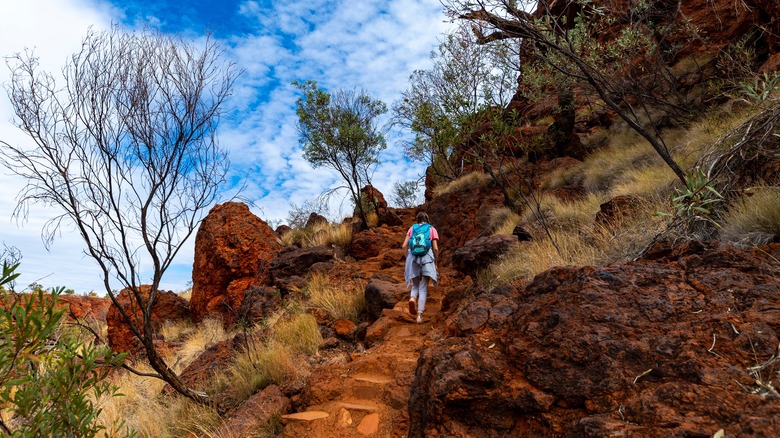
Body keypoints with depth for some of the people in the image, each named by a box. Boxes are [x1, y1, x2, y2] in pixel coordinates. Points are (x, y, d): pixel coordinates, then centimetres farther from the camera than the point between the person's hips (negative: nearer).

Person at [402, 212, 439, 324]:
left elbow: (404, 246, 3)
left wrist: (408, 258, 16)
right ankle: (419, 315, -7)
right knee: (423, 288, 2)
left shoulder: (412, 228, 12)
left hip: (413, 258, 1)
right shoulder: (432, 230, 8)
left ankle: (413, 298, -18)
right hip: (427, 259, -1)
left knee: (415, 286, 15)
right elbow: (435, 248, 0)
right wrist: (435, 262, 11)